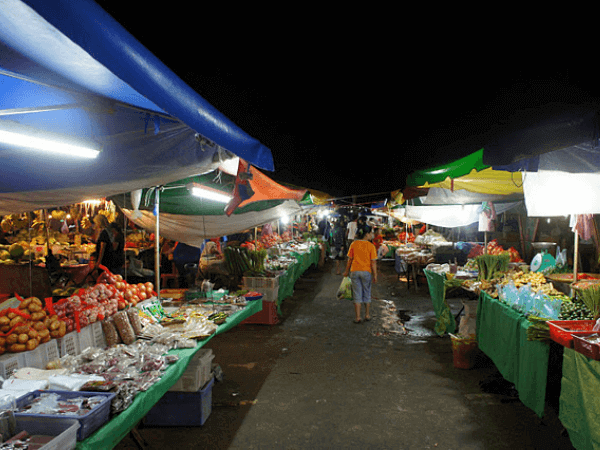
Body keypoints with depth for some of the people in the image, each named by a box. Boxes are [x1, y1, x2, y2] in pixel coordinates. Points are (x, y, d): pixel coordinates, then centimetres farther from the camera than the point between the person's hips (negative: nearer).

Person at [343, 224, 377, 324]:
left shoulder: (353, 244, 0)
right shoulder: (371, 246, -7)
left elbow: (350, 259, 4)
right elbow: (373, 262, -8)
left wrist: (347, 271, 15)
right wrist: (375, 275, -2)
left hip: (354, 271, 1)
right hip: (366, 271, -1)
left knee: (357, 295, 5)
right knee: (367, 293, 16)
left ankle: (358, 317, 5)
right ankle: (367, 315, 27)